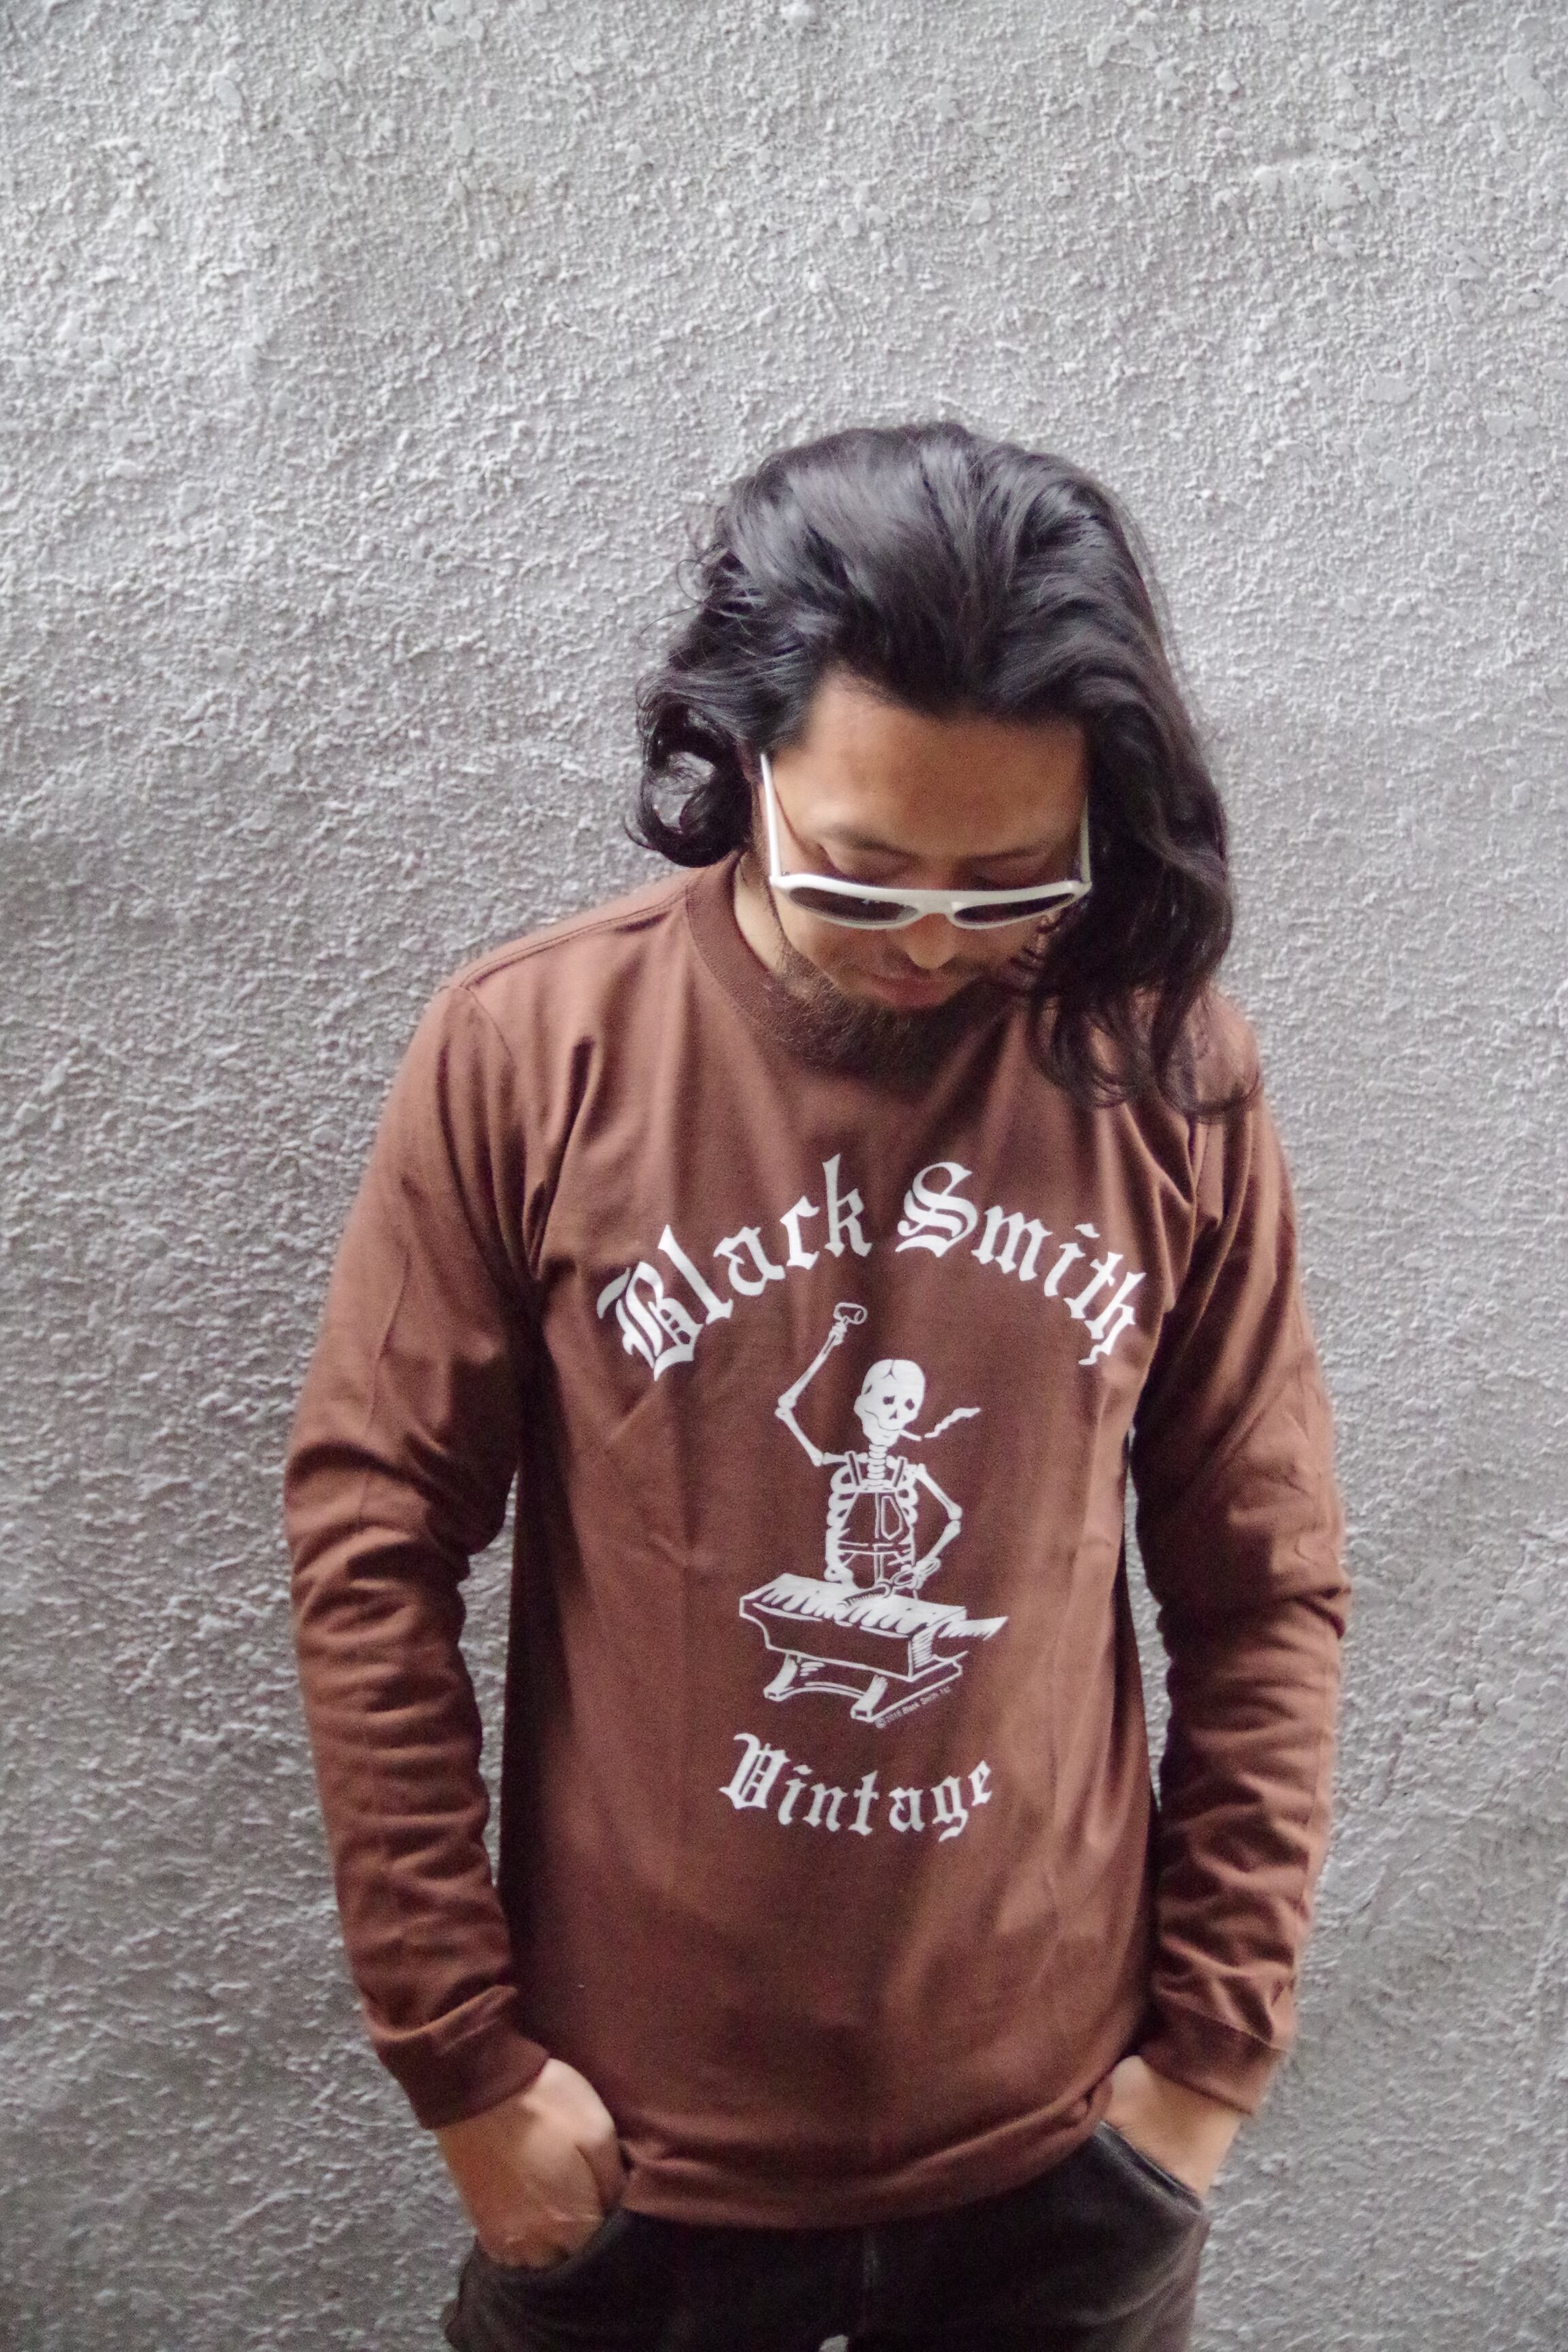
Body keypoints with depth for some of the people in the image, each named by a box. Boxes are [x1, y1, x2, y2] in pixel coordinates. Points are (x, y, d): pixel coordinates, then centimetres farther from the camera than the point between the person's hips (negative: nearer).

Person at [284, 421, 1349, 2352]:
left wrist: (1215, 2043, 0)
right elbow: (372, 1553, -8)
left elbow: (1263, 1589, -2)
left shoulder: (1168, 1071, -10)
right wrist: (464, 2052, -5)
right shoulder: (527, 1052, -14)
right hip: (634, 2145, 0)